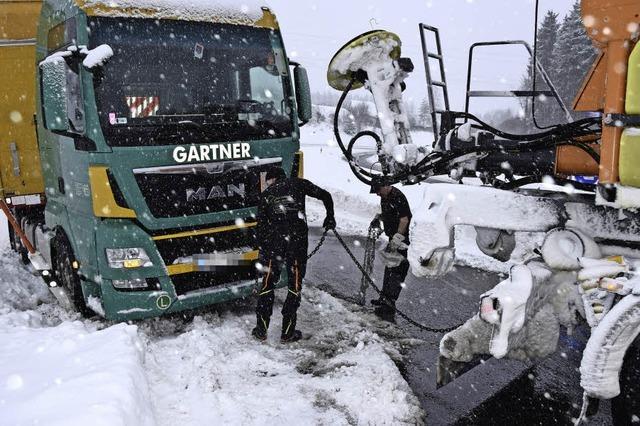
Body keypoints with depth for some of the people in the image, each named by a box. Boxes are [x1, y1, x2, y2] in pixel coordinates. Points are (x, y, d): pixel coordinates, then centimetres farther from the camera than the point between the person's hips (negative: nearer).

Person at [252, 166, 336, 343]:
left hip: (273, 243, 1)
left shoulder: (266, 194, 14)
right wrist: (330, 217, 22)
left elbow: (261, 226, 10)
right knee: (295, 285, 10)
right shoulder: (298, 184, 12)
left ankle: (261, 330, 20)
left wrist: (263, 251, 14)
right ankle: (287, 333, 14)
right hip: (298, 240, -1)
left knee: (268, 283, 15)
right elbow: (325, 196, 7)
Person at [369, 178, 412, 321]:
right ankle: (385, 298, 27)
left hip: (402, 240, -10)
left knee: (395, 271, -10)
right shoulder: (384, 197, 11)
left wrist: (396, 239, -25)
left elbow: (404, 219, -23)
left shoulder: (398, 197, -19)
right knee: (389, 268, 16)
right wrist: (378, 218, 9)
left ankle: (389, 305, -9)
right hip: (393, 238, 10)